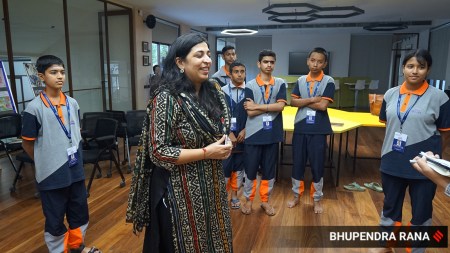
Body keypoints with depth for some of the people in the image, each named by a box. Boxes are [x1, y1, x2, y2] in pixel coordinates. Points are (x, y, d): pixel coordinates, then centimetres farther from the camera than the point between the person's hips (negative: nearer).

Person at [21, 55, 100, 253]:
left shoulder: (72, 103, 2)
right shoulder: (34, 108, -13)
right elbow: (27, 144, -5)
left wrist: (74, 156, 10)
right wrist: (45, 162, 4)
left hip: (75, 171, 5)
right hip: (51, 174, -5)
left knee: (80, 212, 19)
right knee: (55, 220, 11)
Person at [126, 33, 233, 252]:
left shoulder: (213, 92, 3)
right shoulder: (166, 98, -18)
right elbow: (158, 152, -20)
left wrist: (224, 146, -4)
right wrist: (206, 153, -21)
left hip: (211, 185, 7)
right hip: (180, 190, -6)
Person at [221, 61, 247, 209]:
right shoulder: (223, 91, -2)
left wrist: (245, 130, -7)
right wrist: (229, 133, -8)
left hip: (243, 135, 2)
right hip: (226, 135, -1)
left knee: (239, 167, 10)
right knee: (224, 166, 1)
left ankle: (234, 195, 24)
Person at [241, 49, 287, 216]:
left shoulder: (280, 84, 3)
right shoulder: (250, 86, -3)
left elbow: (281, 106, -11)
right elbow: (249, 112, -12)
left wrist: (258, 106, -13)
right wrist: (271, 107, -11)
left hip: (272, 134, 2)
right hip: (254, 134, -2)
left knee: (269, 170, 12)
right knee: (250, 169, 9)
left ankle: (265, 200, 30)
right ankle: (248, 200, 28)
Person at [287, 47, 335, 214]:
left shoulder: (328, 81, -4)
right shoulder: (301, 80, 5)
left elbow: (323, 105, -14)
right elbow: (293, 102, -4)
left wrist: (304, 102, -6)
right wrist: (312, 100, -14)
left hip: (318, 130, -2)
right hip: (300, 128, 3)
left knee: (317, 165, 7)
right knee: (298, 163, 11)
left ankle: (317, 199, 25)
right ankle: (296, 195, 28)